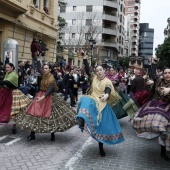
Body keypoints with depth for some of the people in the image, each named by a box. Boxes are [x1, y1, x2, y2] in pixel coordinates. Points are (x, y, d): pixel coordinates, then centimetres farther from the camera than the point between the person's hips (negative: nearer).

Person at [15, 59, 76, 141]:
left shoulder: (51, 79, -14)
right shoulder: (44, 75, 6)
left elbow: (50, 89, -24)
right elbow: (39, 68, 23)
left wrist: (43, 97, -35)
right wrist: (38, 59, 20)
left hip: (48, 98, -6)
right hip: (40, 95, 7)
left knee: (50, 115, 0)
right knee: (35, 113, 0)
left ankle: (52, 134, 16)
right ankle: (32, 134, 7)